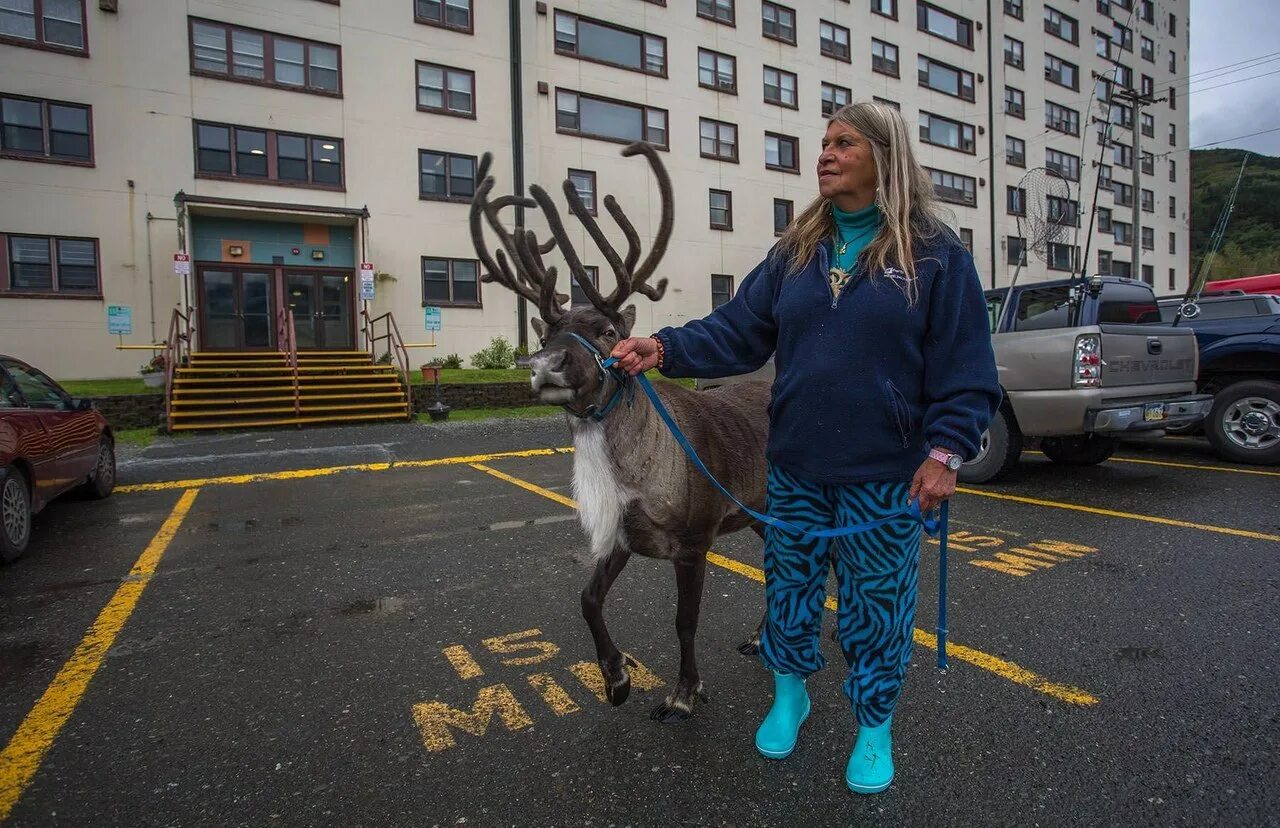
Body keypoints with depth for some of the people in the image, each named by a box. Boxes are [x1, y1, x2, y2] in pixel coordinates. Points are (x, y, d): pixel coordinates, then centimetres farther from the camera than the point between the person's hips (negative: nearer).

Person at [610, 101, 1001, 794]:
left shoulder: (934, 253, -4)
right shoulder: (796, 250, 7)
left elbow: (965, 367, -6)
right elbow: (737, 331, 1)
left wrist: (946, 453, -13)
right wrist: (664, 349, -12)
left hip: (884, 473, -3)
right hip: (796, 466, 4)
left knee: (875, 604, 10)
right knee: (788, 585, 16)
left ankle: (874, 728, 35)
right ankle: (789, 696, 42)